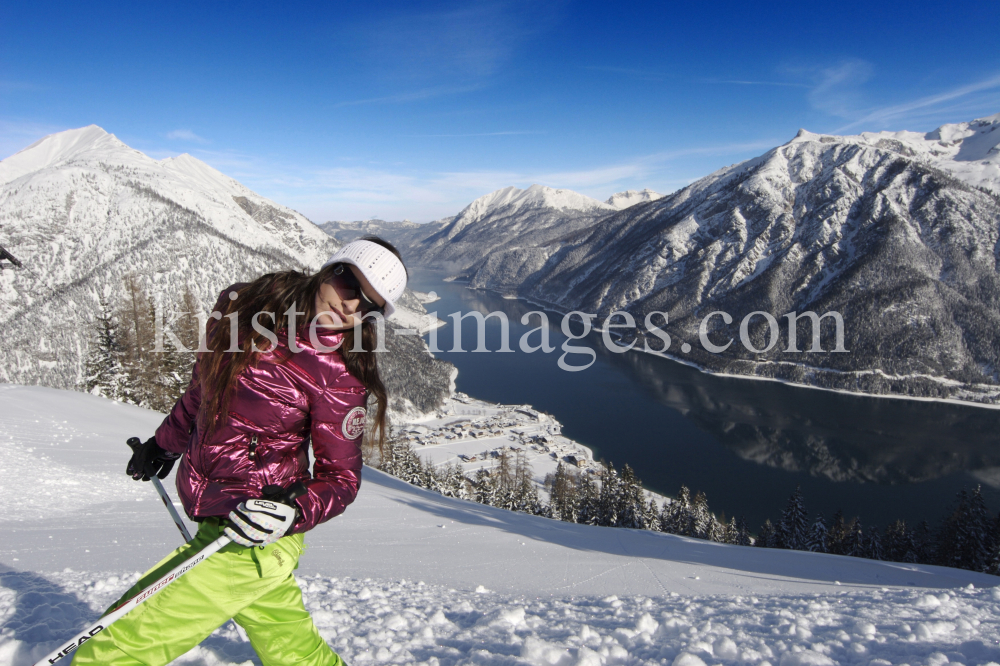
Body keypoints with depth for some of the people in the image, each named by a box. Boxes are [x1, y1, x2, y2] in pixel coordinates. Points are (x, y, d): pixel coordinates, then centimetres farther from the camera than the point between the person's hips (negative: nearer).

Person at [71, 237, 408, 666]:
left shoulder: (338, 377, -20)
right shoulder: (239, 302, -2)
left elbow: (340, 477, -10)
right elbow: (206, 384, 16)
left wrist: (294, 514, -29)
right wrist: (166, 442, 28)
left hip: (250, 541, -7)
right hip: (216, 519, 7)